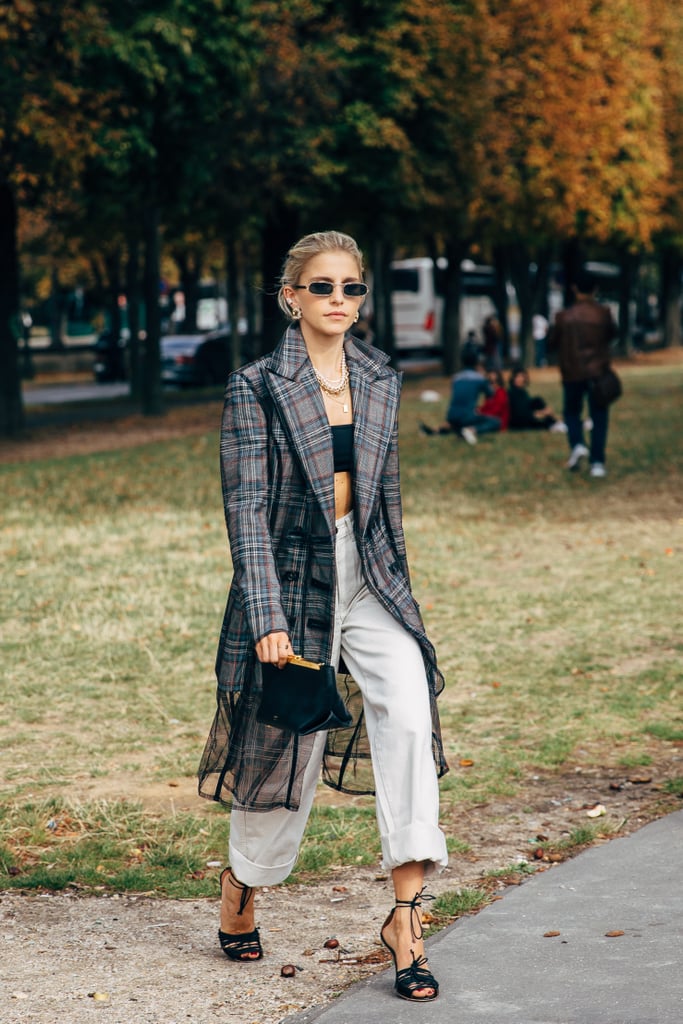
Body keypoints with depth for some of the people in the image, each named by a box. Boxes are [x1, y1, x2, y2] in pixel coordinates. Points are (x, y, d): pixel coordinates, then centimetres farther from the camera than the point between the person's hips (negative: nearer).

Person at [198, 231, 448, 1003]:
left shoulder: (381, 381, 8)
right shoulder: (256, 387, -6)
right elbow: (246, 510, -10)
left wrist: (397, 583, 19)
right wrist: (267, 619, -17)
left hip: (370, 579, 3)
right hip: (294, 582, -3)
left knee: (408, 710, -19)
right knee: (289, 744, 7)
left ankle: (406, 910, -17)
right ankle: (242, 882, 35)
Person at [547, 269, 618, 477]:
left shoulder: (564, 316, -6)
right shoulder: (603, 313, -7)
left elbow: (552, 343, 4)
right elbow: (612, 334, 10)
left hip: (572, 373, 0)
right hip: (598, 371, 0)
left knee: (572, 412, 18)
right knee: (599, 417, 7)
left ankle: (577, 444, -9)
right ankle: (597, 462, 1)